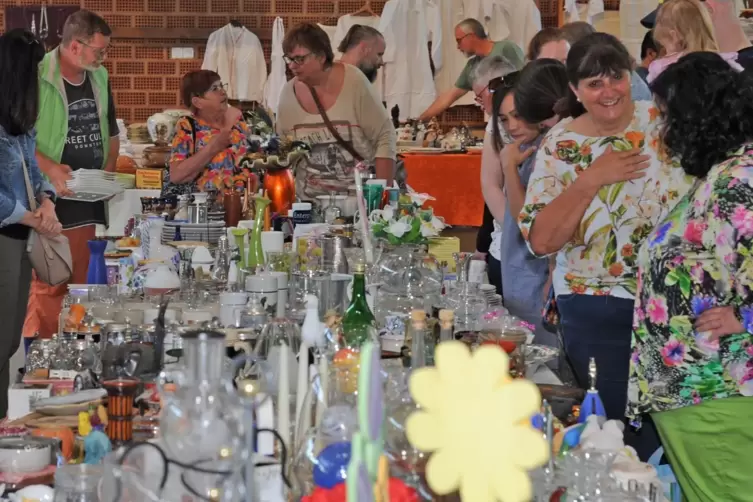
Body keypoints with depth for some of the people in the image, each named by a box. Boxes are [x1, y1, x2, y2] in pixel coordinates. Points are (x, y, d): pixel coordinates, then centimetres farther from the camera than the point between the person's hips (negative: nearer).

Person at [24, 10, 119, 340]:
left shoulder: (99, 78, 11)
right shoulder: (36, 78, -11)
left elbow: (112, 134, 22)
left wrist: (108, 171, 5)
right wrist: (49, 168, -23)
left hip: (91, 203, 7)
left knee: (83, 287, 10)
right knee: (46, 288, -7)